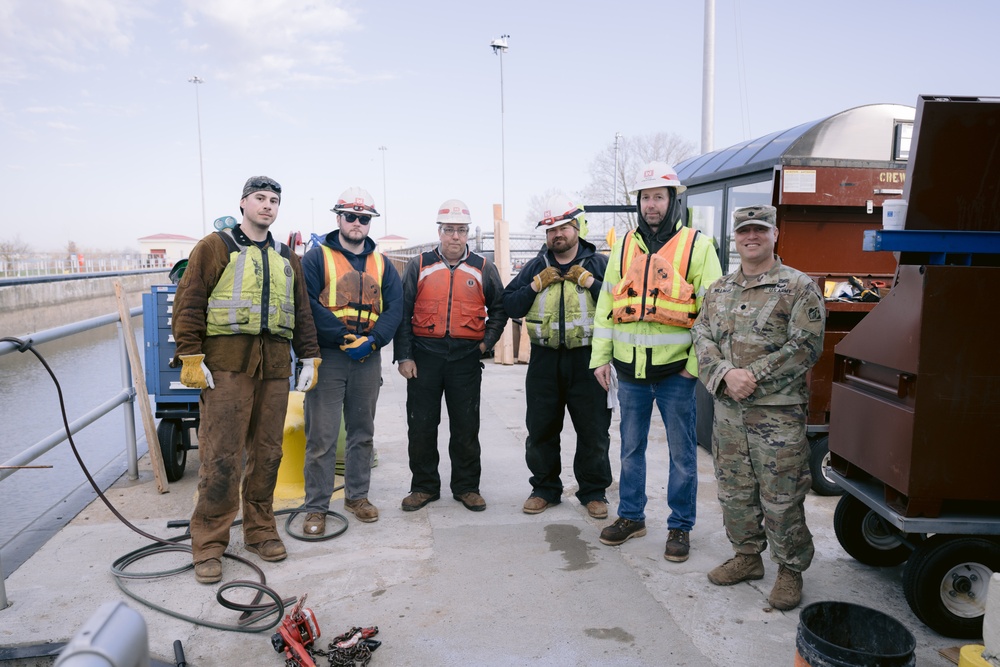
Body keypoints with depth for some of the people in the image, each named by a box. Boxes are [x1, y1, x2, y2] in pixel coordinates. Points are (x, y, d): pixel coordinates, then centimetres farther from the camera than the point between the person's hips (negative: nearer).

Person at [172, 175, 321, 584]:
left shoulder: (286, 258, 19)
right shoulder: (216, 247, 3)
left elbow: (301, 311, 19)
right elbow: (189, 302, -3)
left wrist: (309, 357, 11)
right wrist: (191, 356, -11)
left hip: (274, 366, 5)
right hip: (226, 364, -5)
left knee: (267, 452, 9)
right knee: (220, 455, -5)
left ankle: (261, 531, 22)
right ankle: (209, 545, 6)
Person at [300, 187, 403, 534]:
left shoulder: (381, 264, 12)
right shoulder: (317, 258, 0)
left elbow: (394, 308, 4)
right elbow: (309, 305, -12)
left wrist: (372, 340, -12)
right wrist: (344, 338, -18)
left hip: (368, 359, 4)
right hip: (327, 357, -4)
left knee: (362, 431, 13)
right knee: (321, 436, -2)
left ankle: (357, 496, 28)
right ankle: (316, 508, 8)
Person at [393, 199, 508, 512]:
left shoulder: (483, 269, 8)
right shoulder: (419, 266, 5)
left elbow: (499, 308, 16)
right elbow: (402, 312, 3)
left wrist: (487, 342, 2)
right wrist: (404, 356, -4)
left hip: (466, 357, 0)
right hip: (424, 356, 0)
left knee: (466, 427, 6)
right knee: (421, 425, 5)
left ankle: (466, 487, 20)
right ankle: (424, 486, 20)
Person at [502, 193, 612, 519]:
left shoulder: (599, 264, 2)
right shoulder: (536, 267, 10)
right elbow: (509, 305, 5)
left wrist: (588, 281, -14)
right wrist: (536, 285, -6)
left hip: (587, 359, -2)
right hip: (545, 360, 3)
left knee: (593, 431, 6)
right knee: (541, 429, 10)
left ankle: (593, 492, 23)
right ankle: (544, 488, 26)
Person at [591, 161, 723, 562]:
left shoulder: (697, 246, -3)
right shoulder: (624, 247, 10)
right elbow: (606, 305, 11)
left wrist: (697, 363, -11)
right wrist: (601, 357, 6)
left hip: (675, 369, -4)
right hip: (629, 368, 4)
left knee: (682, 453, 7)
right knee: (631, 448, 15)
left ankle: (680, 526, 22)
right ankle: (631, 516, 31)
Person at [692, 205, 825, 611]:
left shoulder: (798, 287, -3)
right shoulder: (718, 291, 13)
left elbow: (806, 346, -11)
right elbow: (703, 338, 6)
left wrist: (753, 376, -17)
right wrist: (726, 375, -13)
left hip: (778, 410, -5)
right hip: (727, 409, 5)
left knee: (781, 497, 2)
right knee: (734, 490, 14)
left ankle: (790, 570, 20)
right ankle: (747, 556, 32)